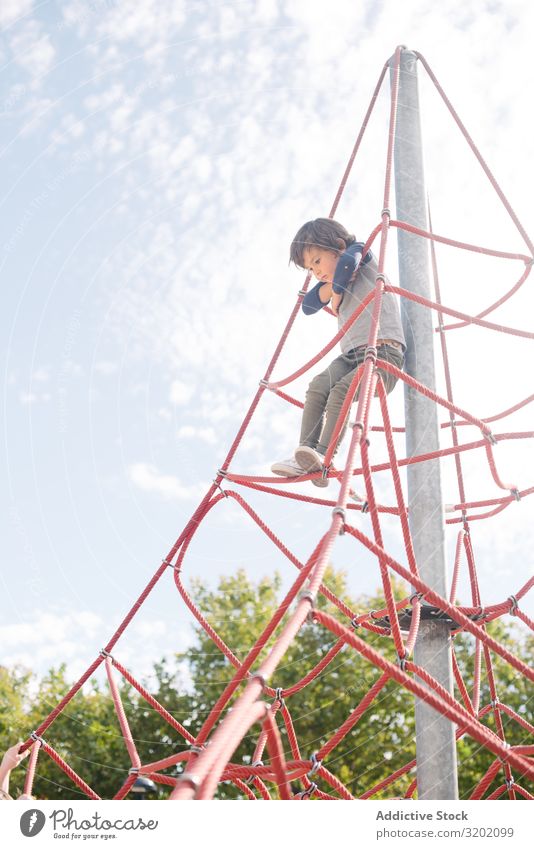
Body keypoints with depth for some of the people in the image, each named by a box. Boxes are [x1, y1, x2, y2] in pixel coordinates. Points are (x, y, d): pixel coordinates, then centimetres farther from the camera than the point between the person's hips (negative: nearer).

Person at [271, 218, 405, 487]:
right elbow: (308, 306, 14)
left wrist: (337, 295, -5)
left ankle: (323, 457, -36)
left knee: (340, 390, -29)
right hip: (351, 354, 7)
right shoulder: (334, 282, 25)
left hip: (384, 351, -7)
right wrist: (332, 285, -1)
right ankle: (304, 459, -25)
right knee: (317, 387, -18)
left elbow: (346, 262, -20)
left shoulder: (360, 251, 4)